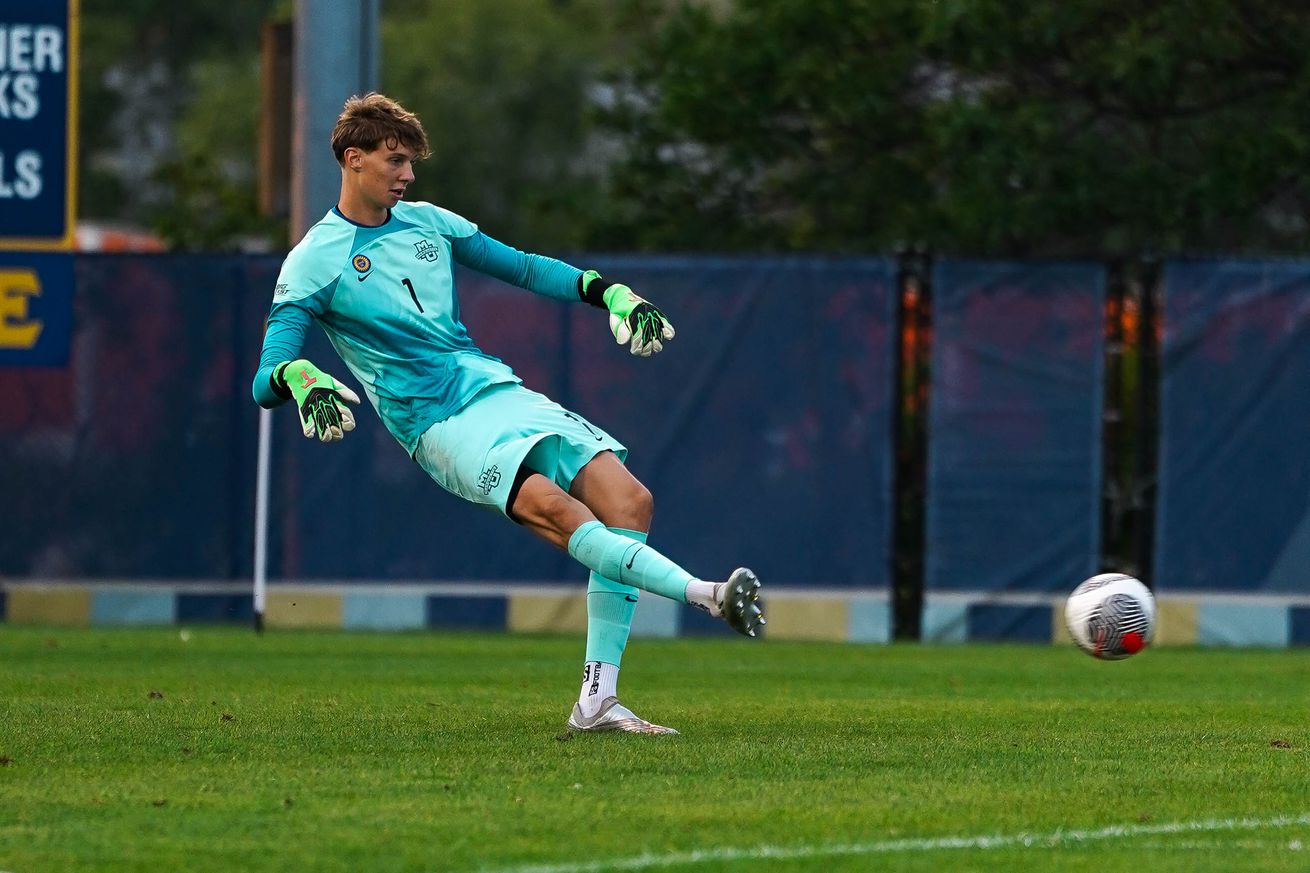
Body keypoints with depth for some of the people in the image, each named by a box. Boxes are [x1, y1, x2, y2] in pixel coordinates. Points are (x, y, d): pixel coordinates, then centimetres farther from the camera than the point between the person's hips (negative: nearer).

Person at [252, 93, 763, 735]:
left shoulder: (427, 222, 17)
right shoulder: (313, 263, -1)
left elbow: (521, 267, 28)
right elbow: (266, 378, -8)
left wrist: (605, 290, 14)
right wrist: (298, 378, -32)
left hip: (499, 388, 7)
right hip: (438, 424, -6)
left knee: (629, 501, -12)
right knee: (548, 506, -33)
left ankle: (597, 700, -13)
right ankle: (703, 594, -43)